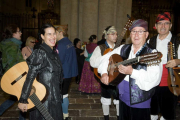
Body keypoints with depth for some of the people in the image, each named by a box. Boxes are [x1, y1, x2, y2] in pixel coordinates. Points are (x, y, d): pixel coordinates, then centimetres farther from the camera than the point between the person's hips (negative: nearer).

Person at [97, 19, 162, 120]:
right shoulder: (123, 49, 4)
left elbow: (154, 79, -25)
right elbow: (106, 57, 11)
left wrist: (131, 72, -32)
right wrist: (104, 73, -4)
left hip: (140, 102, -5)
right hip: (123, 99, 5)